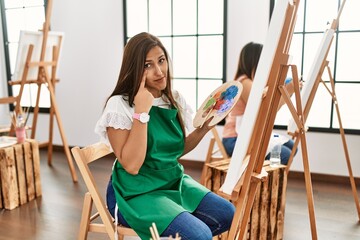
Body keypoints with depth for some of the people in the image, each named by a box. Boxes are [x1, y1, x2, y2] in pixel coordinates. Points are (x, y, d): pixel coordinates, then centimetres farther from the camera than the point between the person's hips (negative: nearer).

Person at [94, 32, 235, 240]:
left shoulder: (175, 99, 2)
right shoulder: (119, 105, -17)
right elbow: (132, 165, -23)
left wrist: (204, 128, -4)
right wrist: (142, 112, -27)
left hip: (174, 181, 7)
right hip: (136, 192, -7)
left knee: (229, 215, -6)